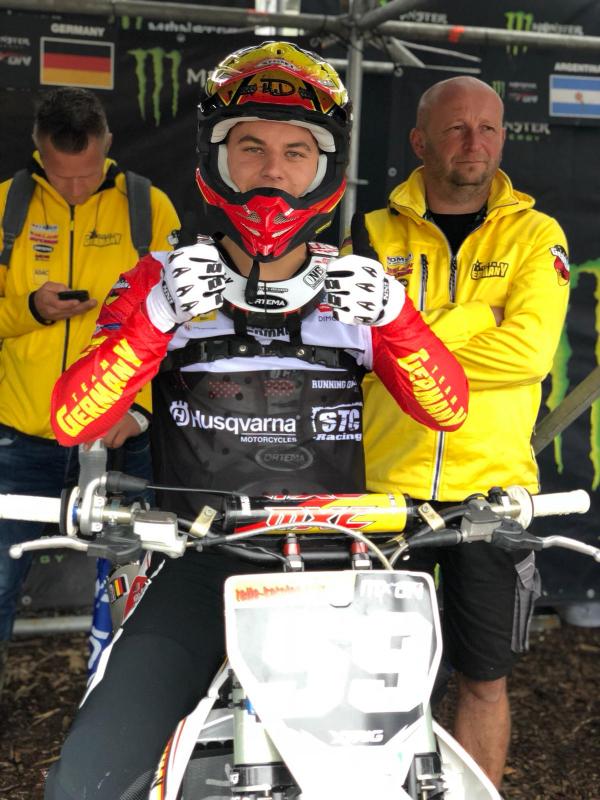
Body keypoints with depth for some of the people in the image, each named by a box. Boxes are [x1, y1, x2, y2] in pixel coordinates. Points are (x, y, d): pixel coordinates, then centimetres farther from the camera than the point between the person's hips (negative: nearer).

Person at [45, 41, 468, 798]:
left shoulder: (359, 286, 4)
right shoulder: (167, 281, 0)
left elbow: (447, 410, -1)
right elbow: (74, 420, -8)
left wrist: (395, 316, -19)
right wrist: (154, 320, -24)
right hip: (197, 556, -1)